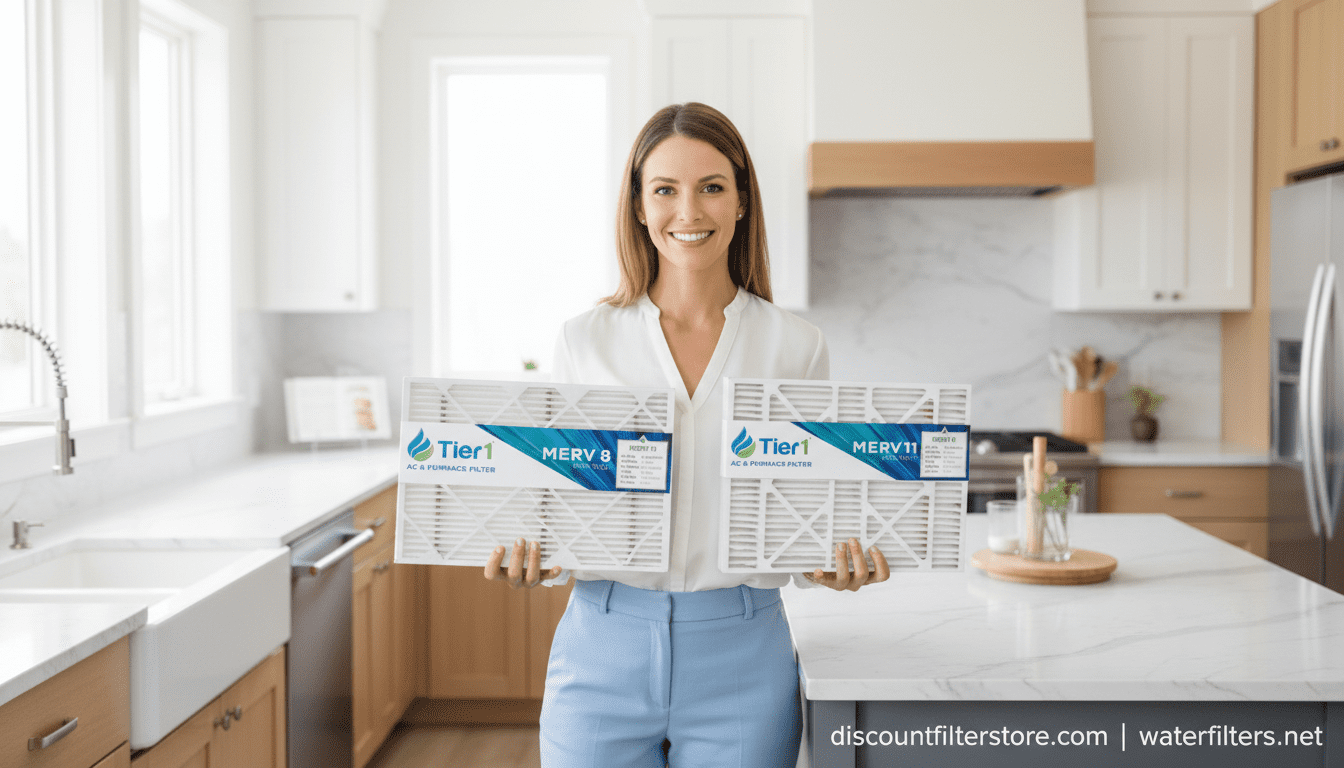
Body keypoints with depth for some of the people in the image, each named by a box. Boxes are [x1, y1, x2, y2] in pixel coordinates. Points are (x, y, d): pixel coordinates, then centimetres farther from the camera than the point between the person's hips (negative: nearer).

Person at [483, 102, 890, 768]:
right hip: (605, 646, 0)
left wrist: (841, 564, -11)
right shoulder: (584, 340, 2)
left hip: (741, 661, 0)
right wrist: (528, 558, -13)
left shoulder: (796, 346, 3)